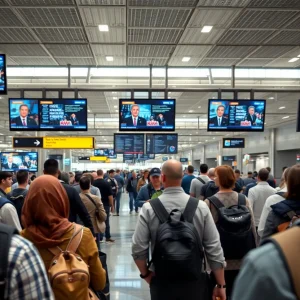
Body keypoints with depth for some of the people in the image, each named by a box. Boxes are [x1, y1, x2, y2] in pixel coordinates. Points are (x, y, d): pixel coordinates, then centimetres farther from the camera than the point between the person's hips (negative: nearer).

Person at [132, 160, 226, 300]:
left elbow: (138, 248, -11)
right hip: (193, 280, 1)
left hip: (161, 281, -1)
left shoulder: (149, 208, -12)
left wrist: (146, 274, 6)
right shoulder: (200, 206, -9)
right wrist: (220, 285, 3)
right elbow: (214, 248, -7)